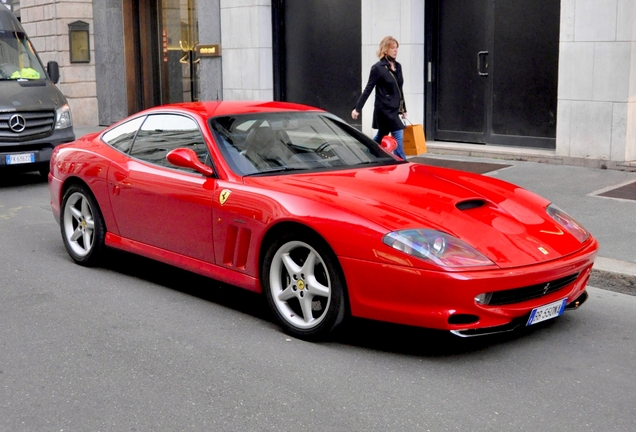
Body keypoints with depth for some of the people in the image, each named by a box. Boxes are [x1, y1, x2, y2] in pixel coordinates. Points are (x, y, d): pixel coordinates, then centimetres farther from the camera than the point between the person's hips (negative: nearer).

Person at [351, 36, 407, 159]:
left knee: (380, 137, 15)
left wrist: (403, 109, 20)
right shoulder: (378, 68, -9)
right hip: (384, 109, -7)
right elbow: (368, 89, -8)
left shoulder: (398, 66, 11)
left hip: (394, 109, 7)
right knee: (398, 136, -10)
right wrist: (357, 108, -11)